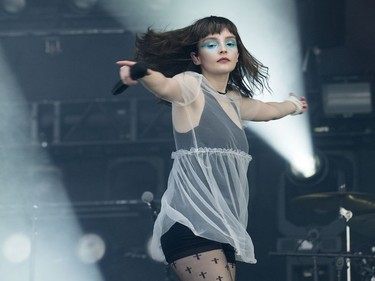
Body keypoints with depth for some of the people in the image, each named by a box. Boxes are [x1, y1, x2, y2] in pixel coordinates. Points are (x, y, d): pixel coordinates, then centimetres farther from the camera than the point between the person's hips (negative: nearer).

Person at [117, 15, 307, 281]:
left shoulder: (234, 100, 21)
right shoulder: (191, 85, -2)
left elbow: (269, 110, 44)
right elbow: (164, 86, -26)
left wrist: (293, 104, 63)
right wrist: (143, 75, -49)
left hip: (224, 223, 8)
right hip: (193, 222, -8)